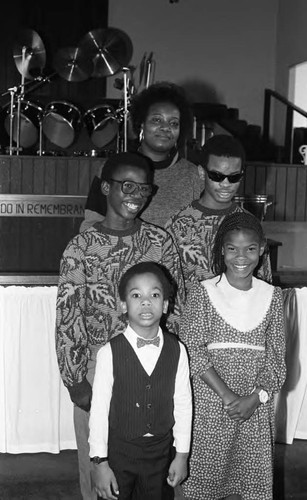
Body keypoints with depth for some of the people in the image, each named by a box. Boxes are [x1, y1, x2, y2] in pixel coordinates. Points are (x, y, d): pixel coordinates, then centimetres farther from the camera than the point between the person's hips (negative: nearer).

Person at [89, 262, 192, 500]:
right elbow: (99, 408, -10)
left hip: (161, 452, 2)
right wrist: (100, 462, -8)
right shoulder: (110, 352, -14)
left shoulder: (177, 350, -7)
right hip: (119, 451, -2)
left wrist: (182, 454, 2)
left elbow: (183, 403, -1)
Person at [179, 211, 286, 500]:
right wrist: (227, 395, -16)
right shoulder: (202, 292, -2)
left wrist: (257, 397, -11)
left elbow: (276, 356, 4)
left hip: (256, 406, 2)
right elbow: (193, 351, -9)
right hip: (209, 402, -2)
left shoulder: (272, 295, 6)